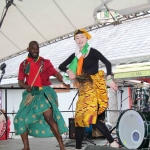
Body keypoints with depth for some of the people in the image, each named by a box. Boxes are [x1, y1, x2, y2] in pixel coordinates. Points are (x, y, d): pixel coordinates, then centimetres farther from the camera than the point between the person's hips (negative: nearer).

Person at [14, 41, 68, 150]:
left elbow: (56, 73, -6)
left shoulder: (45, 62, 4)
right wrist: (26, 86, -16)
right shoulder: (23, 64, 11)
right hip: (30, 94, 4)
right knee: (21, 118, -3)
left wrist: (62, 82, -27)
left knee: (49, 117, -20)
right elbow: (20, 81, 7)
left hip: (44, 92, -4)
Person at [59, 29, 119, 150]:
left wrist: (109, 79, -19)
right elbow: (61, 66, 17)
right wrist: (69, 71, -4)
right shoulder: (75, 55, 13)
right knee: (79, 117, 3)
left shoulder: (92, 52, -4)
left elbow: (107, 63, -10)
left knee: (91, 117, -18)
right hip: (83, 89, 7)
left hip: (95, 87, -6)